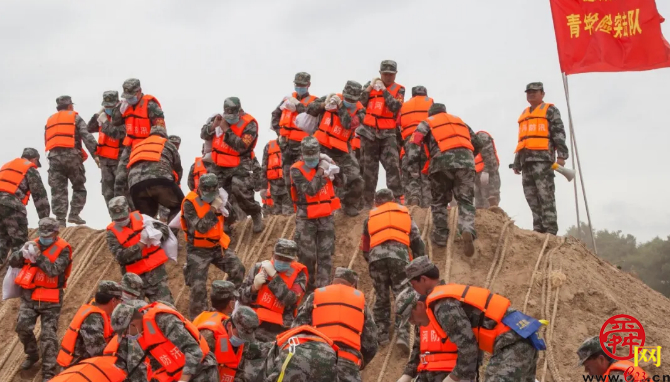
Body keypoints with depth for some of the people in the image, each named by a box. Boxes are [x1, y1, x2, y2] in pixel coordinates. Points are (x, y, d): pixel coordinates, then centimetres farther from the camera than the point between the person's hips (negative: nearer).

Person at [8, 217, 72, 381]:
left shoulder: (63, 249, -8)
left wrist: (39, 256, -31)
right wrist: (23, 252, -19)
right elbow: (13, 262, 1)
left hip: (51, 299, -4)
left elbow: (54, 270, -23)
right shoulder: (34, 244, 5)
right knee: (22, 326, -4)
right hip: (29, 295, 4)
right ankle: (32, 355, 24)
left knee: (48, 335, -5)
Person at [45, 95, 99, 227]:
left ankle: (60, 220, -7)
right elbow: (86, 136, -4)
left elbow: (46, 142, 19)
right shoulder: (75, 118, 9)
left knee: (58, 190, 1)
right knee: (79, 187, 9)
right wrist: (94, 154, -7)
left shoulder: (50, 121, 24)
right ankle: (74, 214, -4)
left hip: (54, 156, 4)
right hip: (71, 155, -4)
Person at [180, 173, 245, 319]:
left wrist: (224, 208, -14)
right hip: (198, 250, -5)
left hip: (218, 245, 5)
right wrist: (213, 209, -33)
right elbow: (200, 228, -27)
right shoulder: (190, 203, -19)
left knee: (238, 270, -4)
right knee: (198, 286, -8)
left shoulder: (216, 197, -1)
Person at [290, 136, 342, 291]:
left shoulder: (324, 163, 3)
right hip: (306, 219, -4)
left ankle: (323, 286, 9)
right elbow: (311, 190, -22)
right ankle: (307, 286, 15)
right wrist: (321, 171, -19)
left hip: (326, 216, 4)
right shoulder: (296, 170, -11)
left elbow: (340, 183, 9)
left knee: (325, 254, 4)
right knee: (307, 255, 1)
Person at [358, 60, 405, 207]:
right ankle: (368, 200, 14)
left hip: (388, 133, -2)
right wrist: (369, 88, -10)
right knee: (369, 167, 7)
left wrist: (384, 90, -15)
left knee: (393, 165, -13)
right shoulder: (370, 85, 10)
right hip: (369, 131, 2)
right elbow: (360, 102, 2)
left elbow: (395, 106, -12)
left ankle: (397, 198, -13)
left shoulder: (399, 89, 5)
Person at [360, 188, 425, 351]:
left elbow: (365, 248, 31)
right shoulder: (404, 213, 27)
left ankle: (382, 334, 18)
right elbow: (417, 241, 20)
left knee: (381, 297, 17)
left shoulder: (370, 218, 28)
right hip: (399, 255, -1)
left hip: (376, 256, 1)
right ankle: (402, 335, -12)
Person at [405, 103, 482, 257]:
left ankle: (441, 235, 11)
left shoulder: (427, 123, 20)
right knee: (466, 201, 3)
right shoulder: (459, 121, 31)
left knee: (439, 201, 15)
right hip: (466, 160, 2)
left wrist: (413, 168, 2)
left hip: (442, 161, -2)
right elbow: (477, 144, 34)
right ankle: (467, 230, -21)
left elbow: (413, 144, 5)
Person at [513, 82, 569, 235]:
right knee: (531, 196, 2)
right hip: (526, 159, 7)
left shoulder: (550, 110, 8)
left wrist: (561, 155, -15)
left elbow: (559, 132, -3)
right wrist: (517, 163, 24)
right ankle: (538, 229, 3)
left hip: (543, 158, -7)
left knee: (545, 195, -14)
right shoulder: (524, 115, 29)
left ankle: (550, 230, -18)